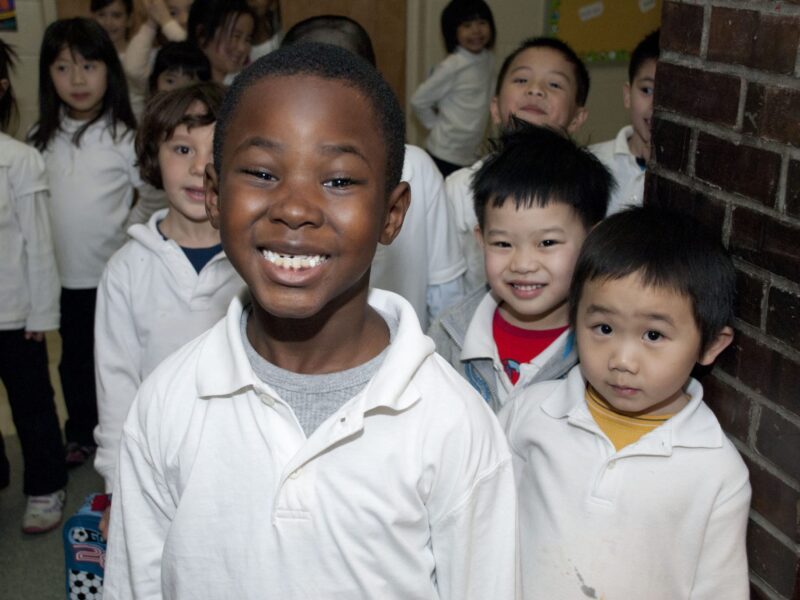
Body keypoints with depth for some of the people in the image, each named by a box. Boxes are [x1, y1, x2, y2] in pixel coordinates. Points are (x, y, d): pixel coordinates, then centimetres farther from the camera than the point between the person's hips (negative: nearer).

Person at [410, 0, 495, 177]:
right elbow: (419, 100, -12)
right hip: (445, 154, -6)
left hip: (472, 155, 6)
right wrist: (437, 125, -2)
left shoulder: (489, 60, 2)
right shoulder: (452, 66, -16)